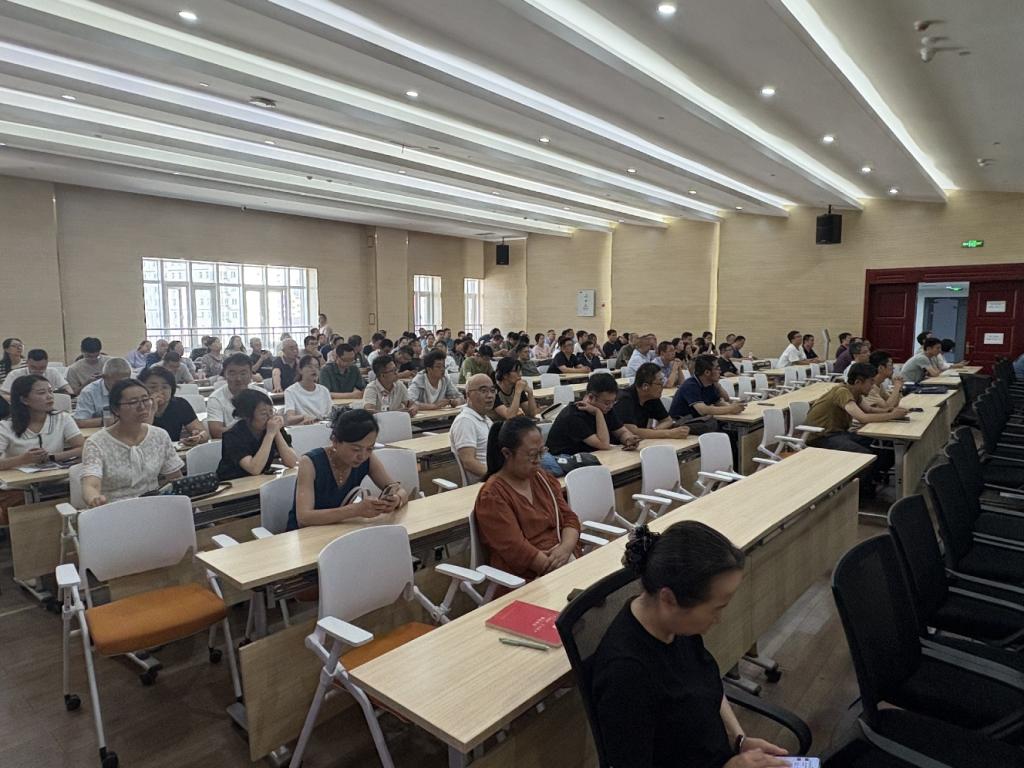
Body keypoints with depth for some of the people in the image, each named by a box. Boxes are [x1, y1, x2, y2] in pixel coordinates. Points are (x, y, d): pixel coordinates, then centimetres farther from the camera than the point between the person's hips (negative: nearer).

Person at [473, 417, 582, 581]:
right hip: (529, 577, -6)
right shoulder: (492, 496, -11)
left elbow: (569, 517, 10)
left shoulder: (544, 478, 11)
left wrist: (566, 547, -11)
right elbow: (516, 550, -16)